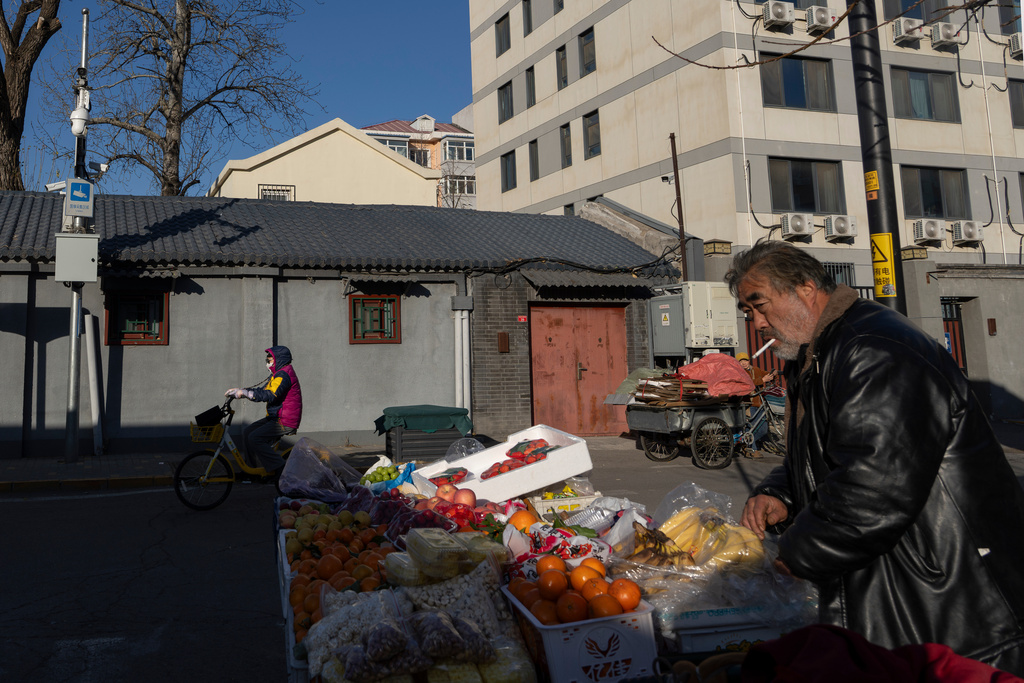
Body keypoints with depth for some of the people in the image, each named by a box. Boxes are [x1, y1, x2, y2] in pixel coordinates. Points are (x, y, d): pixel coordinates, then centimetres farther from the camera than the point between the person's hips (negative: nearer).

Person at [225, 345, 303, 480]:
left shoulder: (284, 375, -16)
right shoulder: (278, 374, 18)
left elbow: (270, 395, -30)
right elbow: (262, 392, 18)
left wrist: (245, 393, -29)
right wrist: (238, 392, 9)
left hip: (285, 422, -11)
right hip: (275, 418, 11)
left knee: (254, 438, -20)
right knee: (246, 433, 8)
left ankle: (279, 468, -14)